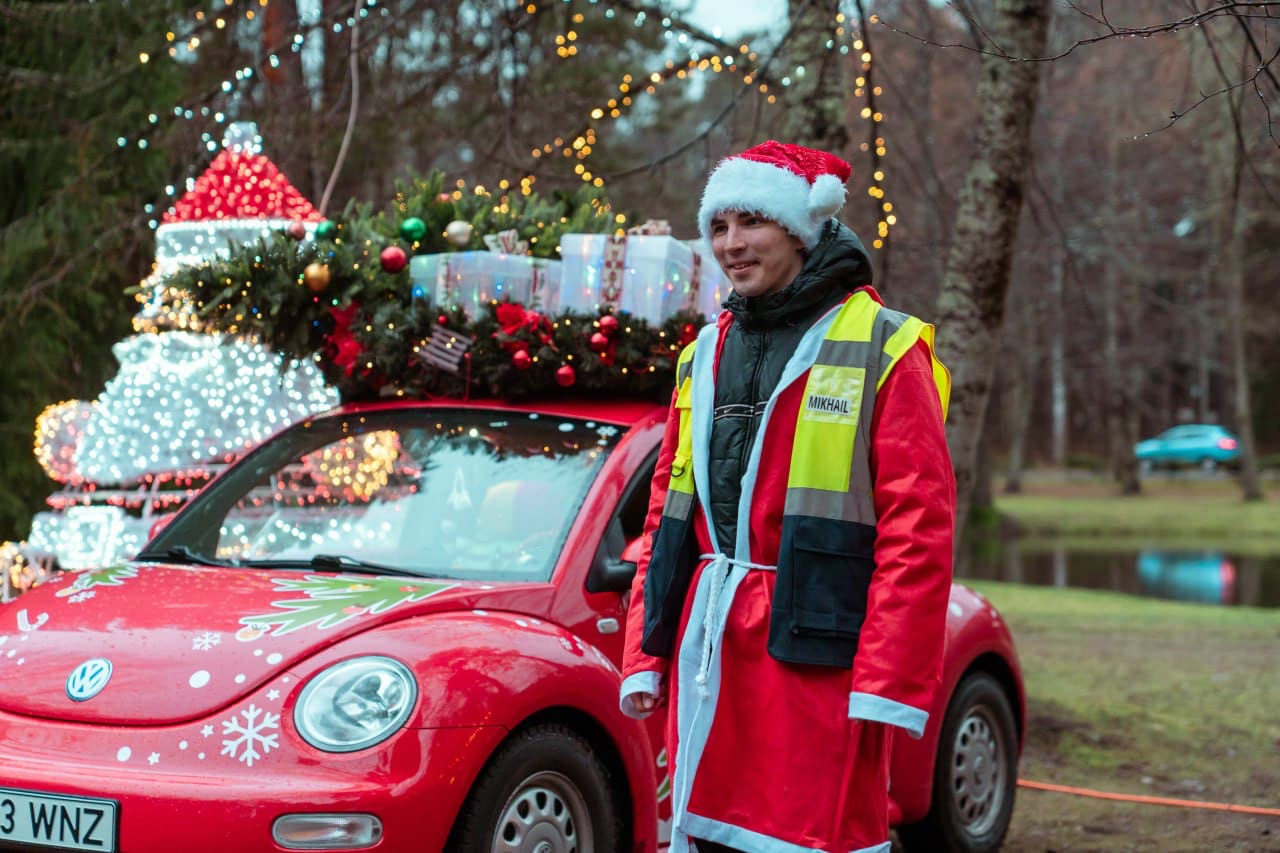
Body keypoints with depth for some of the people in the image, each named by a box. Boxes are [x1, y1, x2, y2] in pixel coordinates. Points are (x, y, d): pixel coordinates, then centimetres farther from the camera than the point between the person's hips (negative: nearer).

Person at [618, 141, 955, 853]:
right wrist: (646, 654, 12)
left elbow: (918, 528, -10)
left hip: (813, 653, -6)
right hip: (708, 654, 6)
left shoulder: (882, 349, -5)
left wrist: (888, 684, -16)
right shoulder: (707, 353, 15)